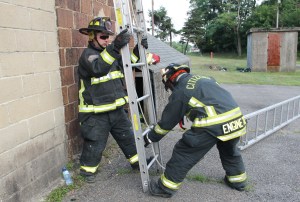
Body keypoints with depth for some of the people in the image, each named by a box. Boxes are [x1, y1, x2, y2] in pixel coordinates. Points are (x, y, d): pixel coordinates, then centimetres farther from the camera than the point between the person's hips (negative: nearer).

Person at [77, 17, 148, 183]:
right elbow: (98, 67, -34)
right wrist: (115, 47, -44)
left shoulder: (110, 51, 12)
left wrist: (137, 50, 0)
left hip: (116, 108, 7)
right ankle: (88, 169, 29)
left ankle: (137, 162, 35)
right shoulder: (88, 54, -13)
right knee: (95, 143, 5)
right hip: (96, 112, -7)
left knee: (128, 136, 17)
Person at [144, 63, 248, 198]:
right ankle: (238, 180, 49)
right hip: (236, 119, 7)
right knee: (229, 151, 33)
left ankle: (166, 187, 20)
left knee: (184, 153, 9)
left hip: (212, 125, -7)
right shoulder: (205, 79, 22)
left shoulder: (180, 92, 5)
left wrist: (151, 138, 25)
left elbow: (167, 122, 12)